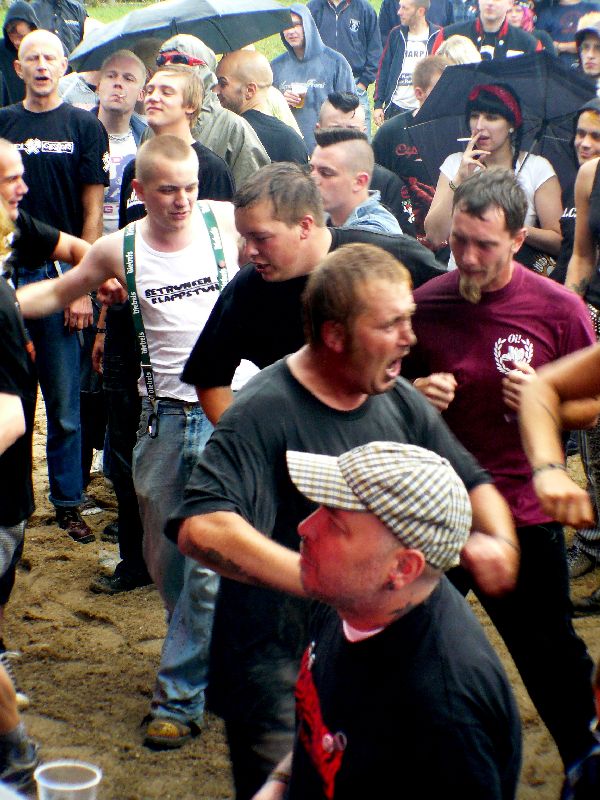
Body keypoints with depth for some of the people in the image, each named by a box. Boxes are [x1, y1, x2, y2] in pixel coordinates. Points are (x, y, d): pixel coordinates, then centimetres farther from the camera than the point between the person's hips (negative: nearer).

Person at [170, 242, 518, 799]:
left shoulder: (399, 401, 2)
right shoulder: (264, 412, -21)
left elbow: (471, 485, 14)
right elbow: (200, 528, -34)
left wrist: (497, 541, -9)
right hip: (281, 685, -6)